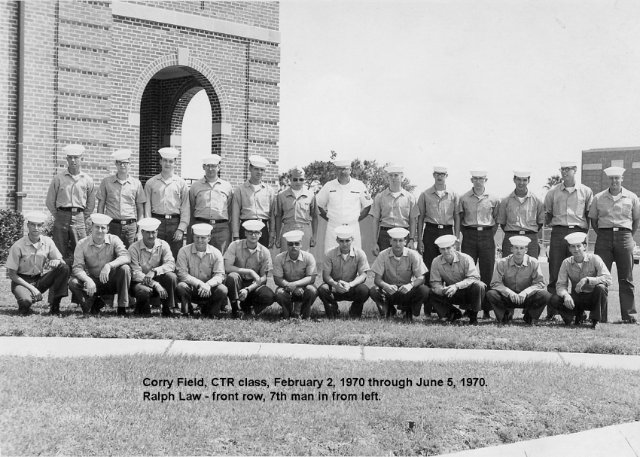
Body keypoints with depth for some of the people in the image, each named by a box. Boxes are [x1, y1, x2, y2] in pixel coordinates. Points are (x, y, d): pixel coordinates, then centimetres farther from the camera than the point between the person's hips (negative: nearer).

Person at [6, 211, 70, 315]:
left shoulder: (47, 242, -2)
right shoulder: (18, 246, -13)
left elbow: (61, 261, 3)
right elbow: (11, 274, -11)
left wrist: (57, 261, -24)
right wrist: (31, 288, -19)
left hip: (40, 279, 4)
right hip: (22, 281, -4)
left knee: (64, 268, -19)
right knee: (26, 301, -37)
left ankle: (54, 306, -13)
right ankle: (24, 307, 3)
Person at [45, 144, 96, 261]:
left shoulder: (87, 180, 8)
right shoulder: (58, 179, 5)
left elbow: (91, 204, 14)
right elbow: (50, 202, 9)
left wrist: (82, 218, 8)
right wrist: (59, 217, 6)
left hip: (79, 218, 1)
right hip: (61, 216, -1)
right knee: (60, 253, -2)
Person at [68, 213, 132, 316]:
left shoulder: (114, 240, -7)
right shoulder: (82, 244, -6)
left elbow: (126, 257, -23)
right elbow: (77, 268, -14)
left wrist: (109, 265, -40)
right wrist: (88, 280, -35)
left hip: (111, 282, -1)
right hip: (93, 282, 1)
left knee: (124, 269, -29)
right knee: (73, 282, -25)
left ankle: (122, 307, -19)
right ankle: (94, 303, 1)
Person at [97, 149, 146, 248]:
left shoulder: (136, 184, 7)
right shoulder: (106, 182, 7)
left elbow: (140, 209, 9)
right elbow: (100, 206, 8)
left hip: (130, 226, 0)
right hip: (112, 225, 0)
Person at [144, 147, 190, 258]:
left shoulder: (181, 183, 9)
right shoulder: (151, 183, 10)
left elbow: (185, 208, 5)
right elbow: (147, 207, 7)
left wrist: (181, 229, -4)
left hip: (175, 223, 0)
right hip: (157, 222, 0)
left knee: (175, 257, -4)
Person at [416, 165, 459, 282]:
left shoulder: (453, 195, 9)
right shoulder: (425, 195, 6)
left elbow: (457, 217, 9)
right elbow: (420, 218, 7)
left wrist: (456, 238, 2)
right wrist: (419, 240, 1)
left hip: (447, 232, 1)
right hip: (430, 232, -1)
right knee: (428, 265, -4)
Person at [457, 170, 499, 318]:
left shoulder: (493, 200, 6)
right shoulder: (464, 198, 6)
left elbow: (496, 220, 11)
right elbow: (460, 219, 12)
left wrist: (490, 235, 3)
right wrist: (466, 233, 4)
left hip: (487, 236, 0)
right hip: (469, 236, 0)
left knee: (487, 273, -2)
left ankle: (486, 309, 2)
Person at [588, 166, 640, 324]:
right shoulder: (598, 198, 8)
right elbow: (593, 219, 14)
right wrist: (602, 235, 6)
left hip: (624, 236, 0)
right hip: (604, 237, 0)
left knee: (626, 278, 1)